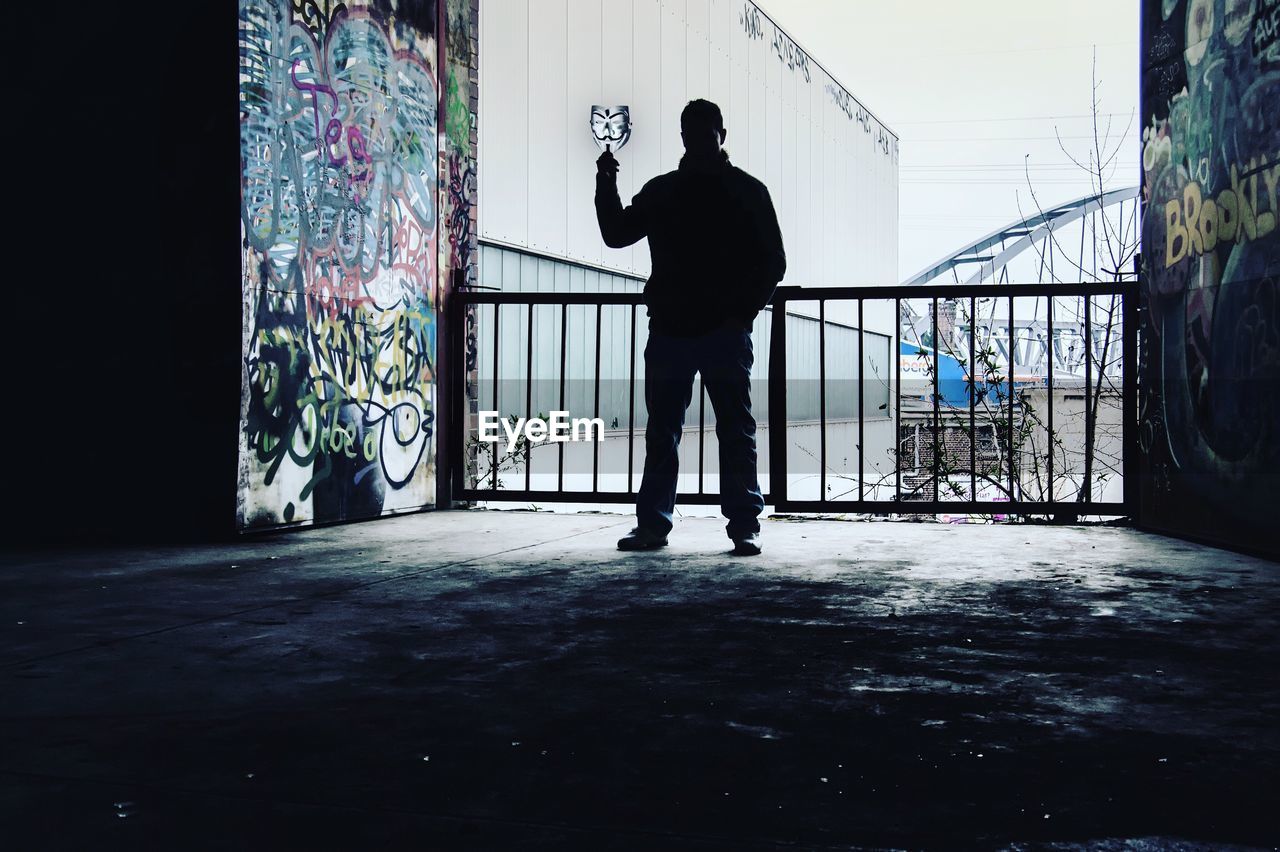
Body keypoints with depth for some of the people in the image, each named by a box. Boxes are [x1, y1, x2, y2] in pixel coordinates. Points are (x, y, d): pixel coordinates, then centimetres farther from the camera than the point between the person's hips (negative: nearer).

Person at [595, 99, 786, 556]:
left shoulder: (748, 192, 5)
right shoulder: (660, 191, 14)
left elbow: (773, 261, 4)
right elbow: (617, 235, 12)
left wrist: (744, 311, -7)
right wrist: (606, 187, -1)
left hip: (726, 333, -3)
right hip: (669, 330, 3)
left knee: (736, 431, -1)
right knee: (661, 431, 5)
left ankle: (744, 525, 4)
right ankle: (652, 523, 12)